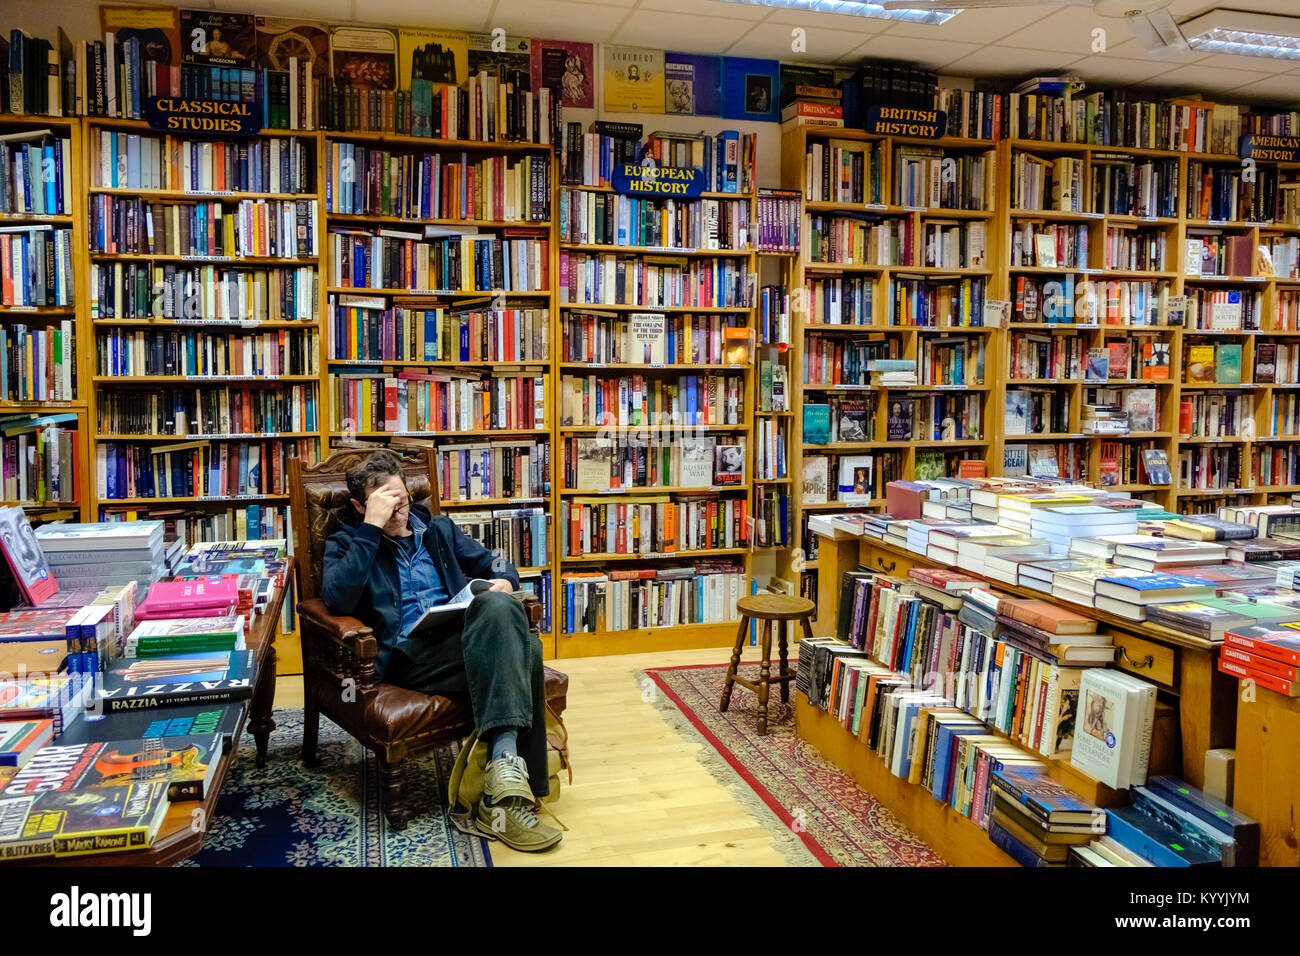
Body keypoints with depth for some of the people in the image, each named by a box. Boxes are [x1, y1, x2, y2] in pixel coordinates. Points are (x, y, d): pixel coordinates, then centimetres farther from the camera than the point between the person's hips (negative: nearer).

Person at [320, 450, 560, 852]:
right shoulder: (345, 543, 15)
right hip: (407, 653, -4)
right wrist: (372, 527, -8)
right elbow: (337, 597, -7)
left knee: (499, 607, -36)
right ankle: (509, 790, -39)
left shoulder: (438, 529, 28)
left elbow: (494, 564, 29)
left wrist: (504, 582, 3)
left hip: (465, 639, 5)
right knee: (520, 652, -34)